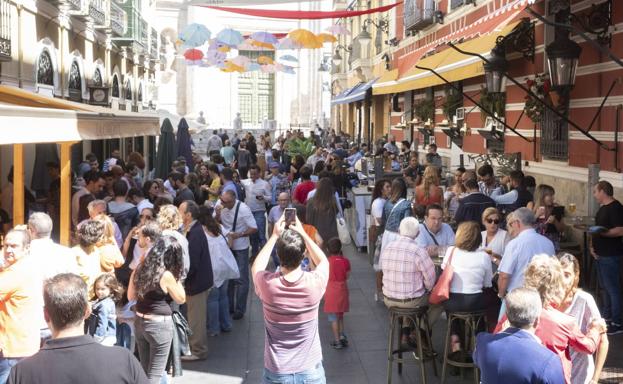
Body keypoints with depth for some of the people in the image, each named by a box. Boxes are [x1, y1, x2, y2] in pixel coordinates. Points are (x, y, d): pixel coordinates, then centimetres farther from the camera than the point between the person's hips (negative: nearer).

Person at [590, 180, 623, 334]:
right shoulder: (603, 207, 14)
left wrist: (602, 233, -29)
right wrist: (593, 246, 9)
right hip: (601, 254, 10)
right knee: (604, 287, 17)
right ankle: (606, 316, 27)